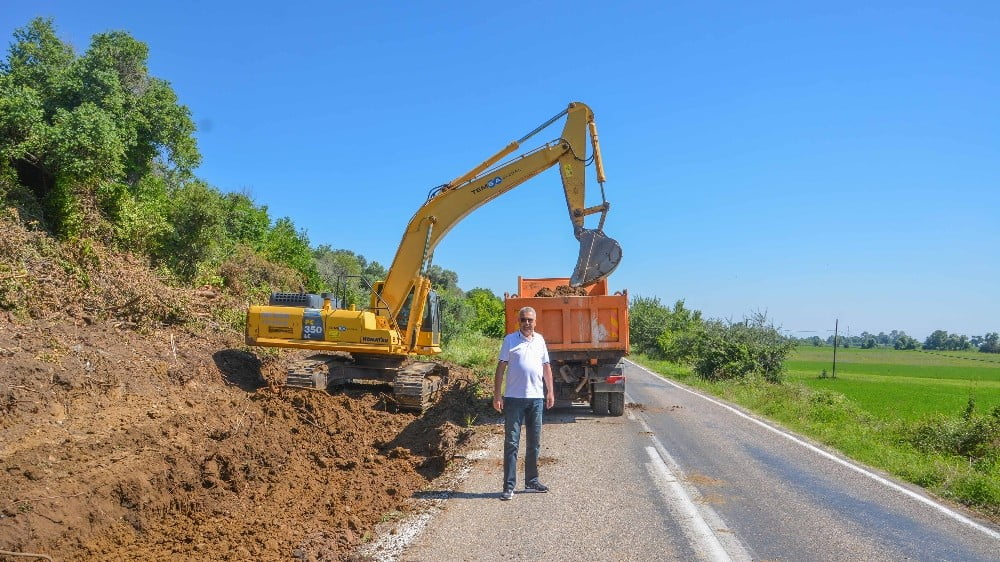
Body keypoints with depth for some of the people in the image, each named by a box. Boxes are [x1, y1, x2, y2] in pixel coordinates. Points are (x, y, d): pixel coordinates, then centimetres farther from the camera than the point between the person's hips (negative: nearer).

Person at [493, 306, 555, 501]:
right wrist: (497, 395, -8)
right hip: (514, 398, -4)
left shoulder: (540, 340, 10)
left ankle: (532, 480, 24)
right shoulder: (510, 340, -2)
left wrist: (550, 392, 12)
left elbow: (546, 367, 16)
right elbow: (501, 367, -3)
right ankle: (509, 486, 0)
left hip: (536, 397, 4)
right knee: (511, 442, -3)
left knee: (534, 442, 12)